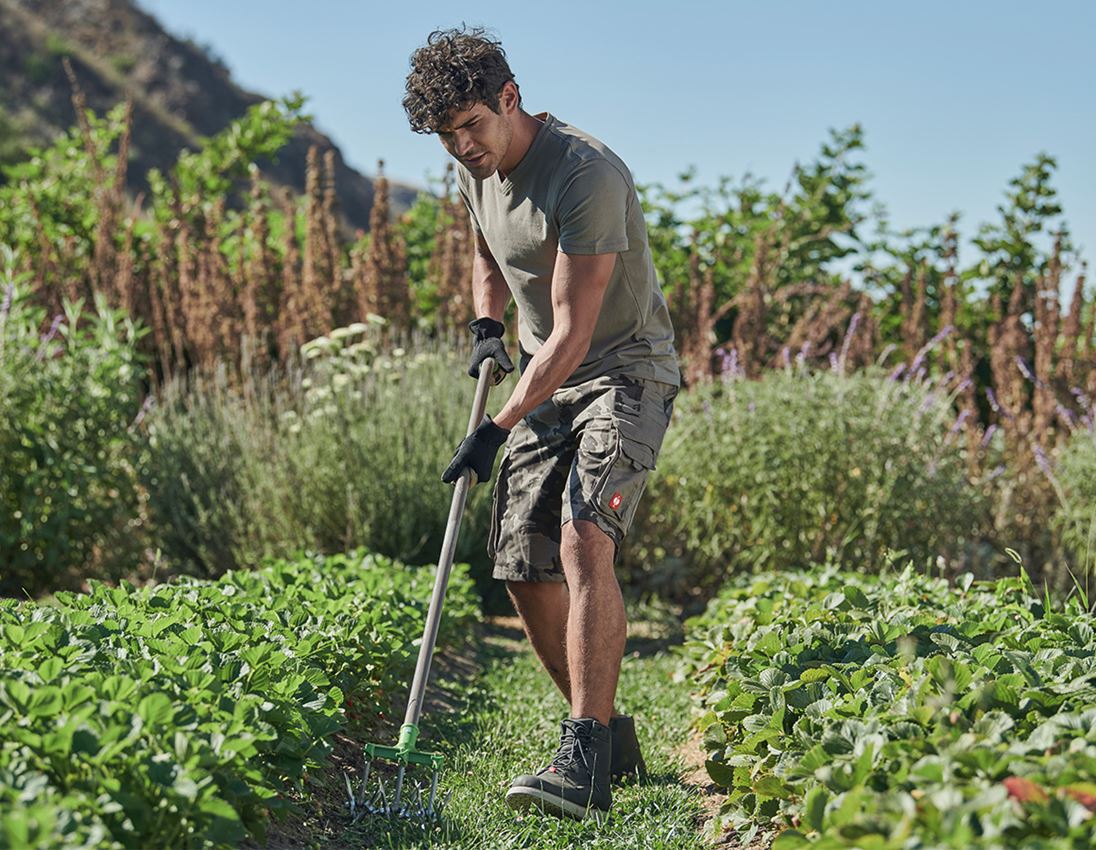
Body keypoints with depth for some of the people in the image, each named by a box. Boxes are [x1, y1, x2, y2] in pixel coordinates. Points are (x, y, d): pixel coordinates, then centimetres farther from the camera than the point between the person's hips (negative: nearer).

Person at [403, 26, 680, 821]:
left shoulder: (585, 174, -24)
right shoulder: (476, 169, 4)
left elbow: (573, 335, -25)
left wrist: (496, 430, -26)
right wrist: (486, 325, 6)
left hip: (624, 372, -8)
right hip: (543, 380, 8)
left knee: (584, 541, -27)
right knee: (527, 571, 2)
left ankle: (584, 759, -27)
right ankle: (611, 735, 18)